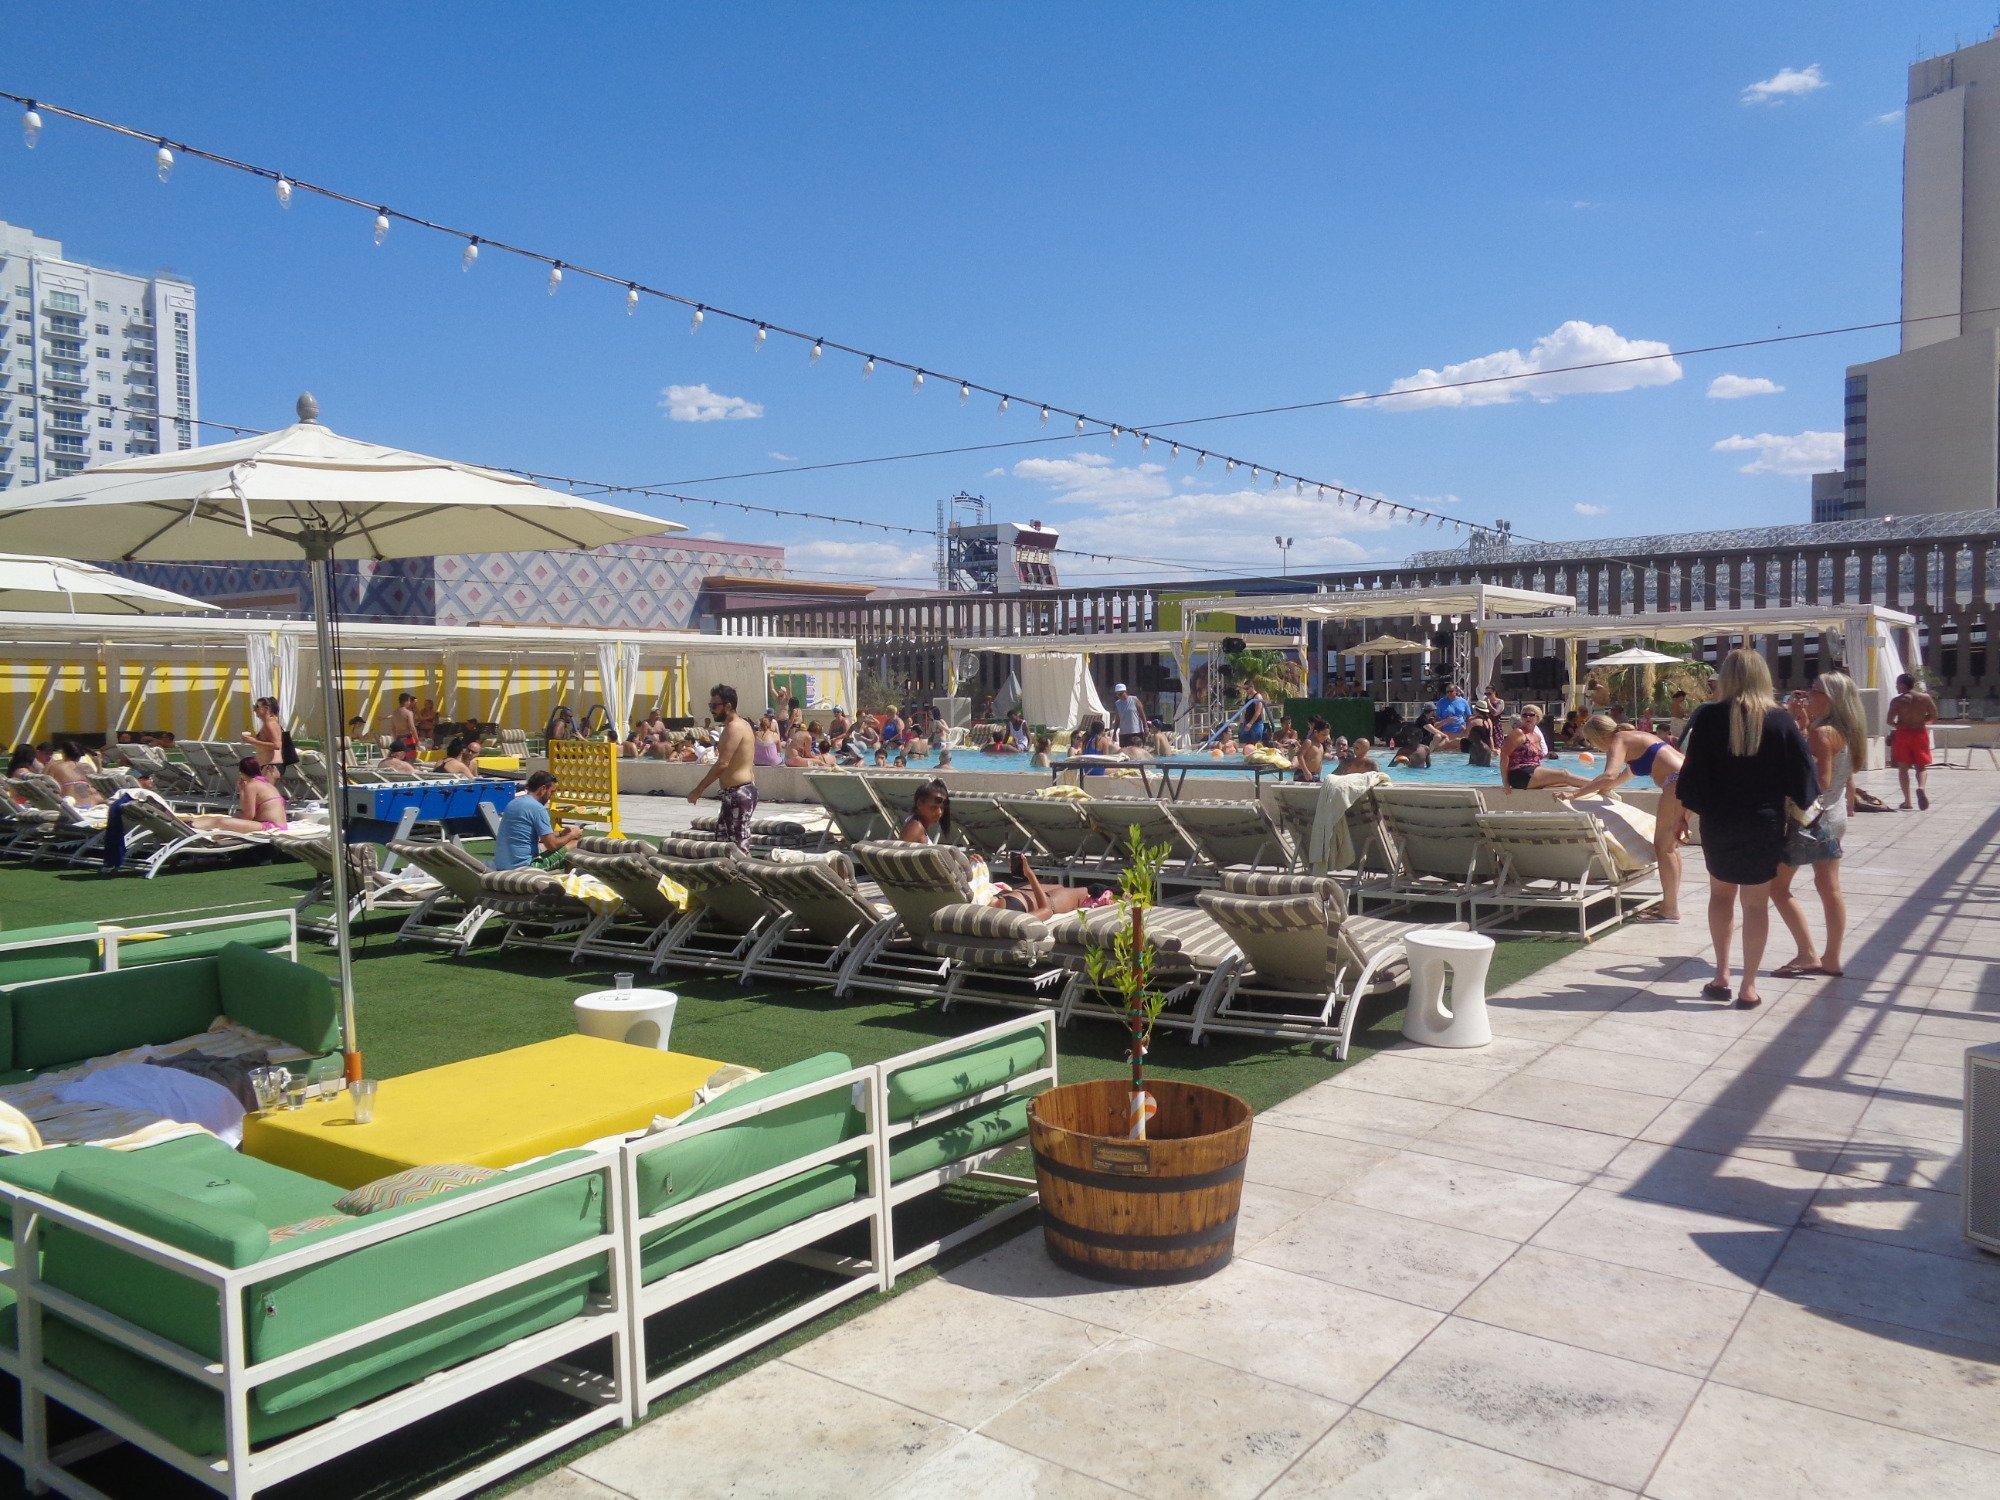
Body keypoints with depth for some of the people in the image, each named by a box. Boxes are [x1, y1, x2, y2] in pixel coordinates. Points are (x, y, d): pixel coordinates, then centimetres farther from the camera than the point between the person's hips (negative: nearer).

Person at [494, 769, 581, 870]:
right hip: (521, 866, -9)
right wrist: (571, 835, 4)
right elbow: (552, 845, -13)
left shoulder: (514, 803, 13)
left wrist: (561, 834, 19)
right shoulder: (537, 808, -14)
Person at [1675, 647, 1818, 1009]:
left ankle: (1721, 975, 15)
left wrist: (1682, 816, 3)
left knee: (1721, 892, 19)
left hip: (1718, 823, 0)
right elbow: (1802, 779, -1)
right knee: (1756, 902, 8)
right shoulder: (1781, 721, -6)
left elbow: (1692, 775, -8)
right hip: (1765, 825, 0)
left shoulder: (1708, 718, -9)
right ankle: (1748, 986, 10)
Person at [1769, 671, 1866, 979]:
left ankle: (1807, 954, -3)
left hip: (1811, 817, -9)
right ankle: (1831, 959, 15)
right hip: (1835, 817, 9)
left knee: (1777, 885, -2)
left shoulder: (1821, 732, -18)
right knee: (1830, 889, 11)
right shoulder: (1847, 732, 9)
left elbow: (1822, 781, -23)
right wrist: (1848, 806, 26)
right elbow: (1848, 778, 17)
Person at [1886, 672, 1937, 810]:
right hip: (1920, 733, 2)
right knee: (1921, 765, 11)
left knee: (1903, 768, 6)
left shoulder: (1897, 701, -7)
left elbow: (1890, 721, -9)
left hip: (1902, 734, -2)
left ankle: (1907, 801, 3)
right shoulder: (1925, 697, 1)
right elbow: (1933, 717, 5)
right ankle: (1921, 787, -20)